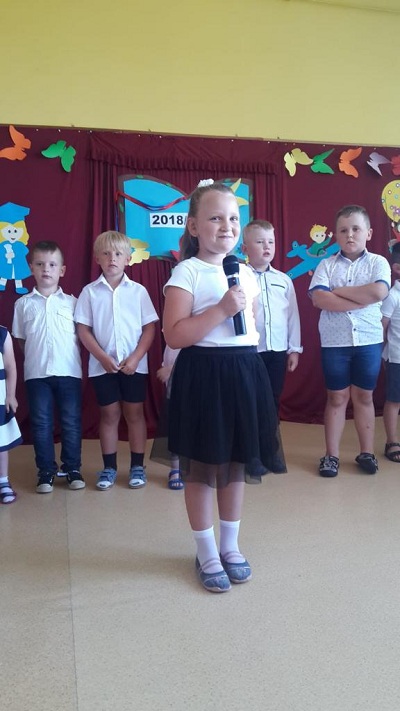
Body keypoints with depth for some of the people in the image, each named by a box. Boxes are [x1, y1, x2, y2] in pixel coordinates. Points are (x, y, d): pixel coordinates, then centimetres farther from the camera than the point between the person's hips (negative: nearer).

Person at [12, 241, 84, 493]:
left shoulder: (72, 302, 4)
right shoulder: (23, 304, 6)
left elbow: (81, 336, 7)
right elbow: (20, 339, 12)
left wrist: (77, 361, -2)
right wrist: (34, 359, 6)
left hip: (69, 371, 0)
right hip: (37, 374, 1)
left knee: (71, 423, 6)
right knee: (41, 424, 6)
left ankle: (72, 468, 20)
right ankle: (46, 471, 19)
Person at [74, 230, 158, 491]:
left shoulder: (138, 290, -1)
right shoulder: (90, 292, 1)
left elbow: (150, 328, -2)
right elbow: (83, 329, 0)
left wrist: (135, 358, -12)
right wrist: (103, 357, -11)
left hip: (134, 364, 0)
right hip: (103, 365, 1)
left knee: (134, 413, 8)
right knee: (109, 415, 9)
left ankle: (137, 466, 19)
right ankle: (109, 467, 19)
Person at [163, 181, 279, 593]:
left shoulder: (246, 274, 11)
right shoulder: (186, 272, -9)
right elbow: (174, 336, -18)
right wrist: (222, 309, -22)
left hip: (244, 373, 6)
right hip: (203, 376, -6)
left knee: (237, 465, 15)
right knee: (201, 469, 6)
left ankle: (230, 546, 34)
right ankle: (207, 553, 25)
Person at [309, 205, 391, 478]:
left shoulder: (378, 262, 2)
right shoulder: (326, 265, 2)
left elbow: (378, 292, -18)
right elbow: (319, 298, -14)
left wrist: (339, 291, -11)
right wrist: (362, 299, -15)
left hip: (369, 341, 0)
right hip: (334, 342, 0)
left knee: (364, 397, 11)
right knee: (336, 398, 8)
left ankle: (367, 452, 24)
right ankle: (332, 455, 17)